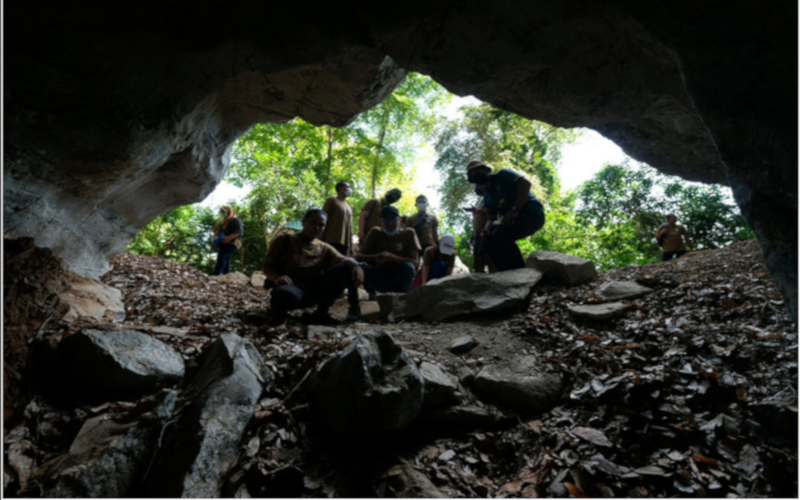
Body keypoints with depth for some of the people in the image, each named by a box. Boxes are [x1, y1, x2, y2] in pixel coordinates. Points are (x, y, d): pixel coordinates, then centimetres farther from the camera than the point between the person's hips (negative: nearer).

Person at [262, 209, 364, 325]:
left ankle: (321, 312, -4)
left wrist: (357, 266, -28)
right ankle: (279, 310, -2)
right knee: (286, 294, -43)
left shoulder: (324, 248, 14)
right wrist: (276, 278, -21)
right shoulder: (285, 241, 6)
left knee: (347, 269, -17)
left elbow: (343, 260, -3)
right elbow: (266, 266, 3)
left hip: (314, 290, 4)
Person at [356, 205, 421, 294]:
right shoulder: (375, 232, 0)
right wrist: (376, 257, -27)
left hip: (400, 279, -1)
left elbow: (415, 261, -13)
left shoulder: (409, 233, -4)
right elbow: (358, 256, -7)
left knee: (408, 266, -33)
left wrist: (391, 257, -27)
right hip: (380, 278, 1)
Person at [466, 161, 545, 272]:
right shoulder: (487, 198, 16)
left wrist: (515, 210, -24)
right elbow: (492, 219, 13)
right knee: (488, 241, 1)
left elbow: (526, 183, -16)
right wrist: (489, 229, -12)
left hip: (532, 213, -8)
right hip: (515, 219, 8)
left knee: (500, 234, -28)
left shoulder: (502, 175, -3)